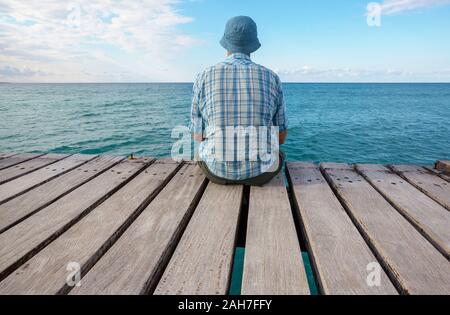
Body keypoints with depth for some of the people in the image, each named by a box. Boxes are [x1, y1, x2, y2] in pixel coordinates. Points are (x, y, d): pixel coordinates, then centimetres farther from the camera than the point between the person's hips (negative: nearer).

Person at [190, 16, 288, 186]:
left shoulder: (204, 78, -3)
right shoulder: (271, 78, -1)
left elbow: (199, 136, 3)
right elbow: (281, 137, 5)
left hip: (217, 167, 0)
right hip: (260, 169, 0)